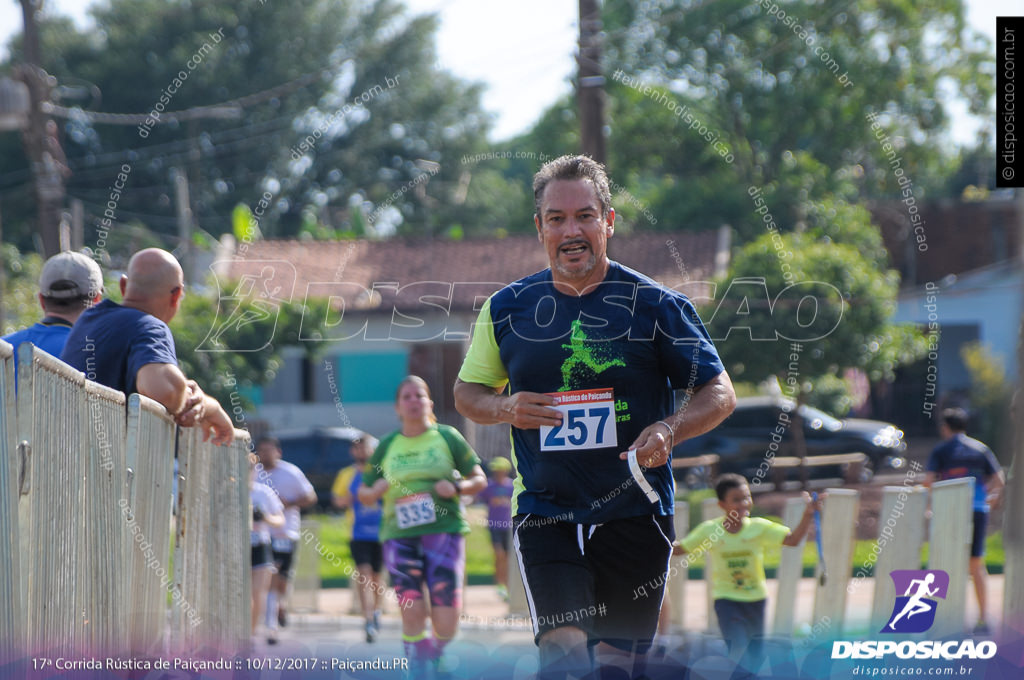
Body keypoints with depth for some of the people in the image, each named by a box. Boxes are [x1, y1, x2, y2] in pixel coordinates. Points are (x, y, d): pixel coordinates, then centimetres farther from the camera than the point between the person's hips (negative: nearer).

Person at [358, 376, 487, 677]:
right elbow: (363, 493, 18)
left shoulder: (447, 437, 7)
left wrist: (456, 487, -11)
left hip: (444, 531, -1)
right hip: (400, 536, 1)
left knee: (445, 618, -7)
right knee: (412, 612, -13)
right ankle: (417, 672, -5)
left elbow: (479, 480, 10)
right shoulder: (387, 446, 12)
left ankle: (437, 657, 24)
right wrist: (376, 491, -6)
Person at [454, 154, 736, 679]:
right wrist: (505, 408, -7)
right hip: (543, 513, 0)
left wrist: (669, 430, -19)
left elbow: (720, 393, 1)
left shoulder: (656, 306, -2)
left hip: (635, 514, 0)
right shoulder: (506, 309, 5)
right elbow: (467, 391, 17)